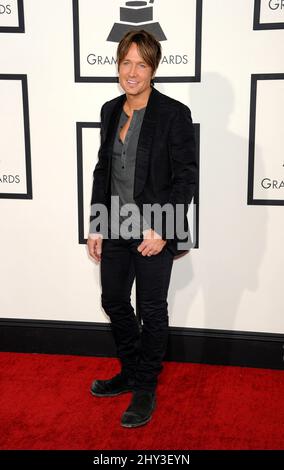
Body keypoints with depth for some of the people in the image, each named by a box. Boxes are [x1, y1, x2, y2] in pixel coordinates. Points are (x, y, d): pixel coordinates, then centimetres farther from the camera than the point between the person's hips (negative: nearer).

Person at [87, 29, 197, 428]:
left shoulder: (174, 114, -12)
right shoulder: (110, 111, 6)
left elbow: (186, 177, -12)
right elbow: (102, 169, 10)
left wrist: (160, 230, -18)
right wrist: (96, 226, 8)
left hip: (154, 232, -6)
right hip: (115, 229, 6)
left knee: (152, 311, 8)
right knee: (114, 302, 16)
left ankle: (146, 389, 27)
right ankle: (131, 374, 39)